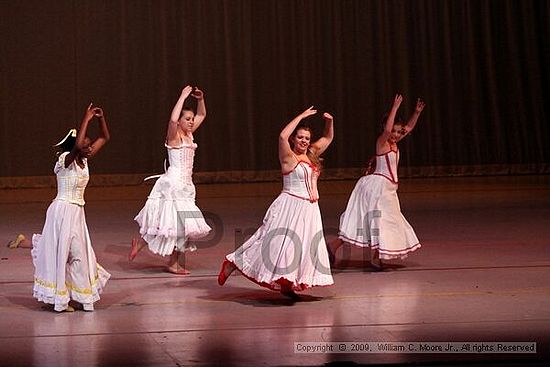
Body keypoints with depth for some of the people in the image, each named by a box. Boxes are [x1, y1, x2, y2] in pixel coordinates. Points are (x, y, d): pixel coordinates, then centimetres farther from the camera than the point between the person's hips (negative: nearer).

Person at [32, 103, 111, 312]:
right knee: (61, 253, -3)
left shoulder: (84, 160, 6)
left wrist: (101, 118, -2)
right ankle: (58, 300, 3)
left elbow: (104, 138, 13)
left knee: (79, 254, 10)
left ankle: (82, 296, 17)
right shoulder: (65, 161, -14)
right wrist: (86, 119, -30)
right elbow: (77, 144, -37)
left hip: (77, 212, 8)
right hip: (63, 211, -8)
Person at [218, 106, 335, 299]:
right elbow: (282, 136, -26)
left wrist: (329, 122, 7)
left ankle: (286, 285, 11)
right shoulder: (289, 157, -7)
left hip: (309, 209, 7)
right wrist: (301, 116, -19)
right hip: (290, 206, -7)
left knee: (304, 246, 3)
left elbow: (328, 138, 27)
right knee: (275, 242, -9)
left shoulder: (311, 155, 14)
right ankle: (232, 263, 0)